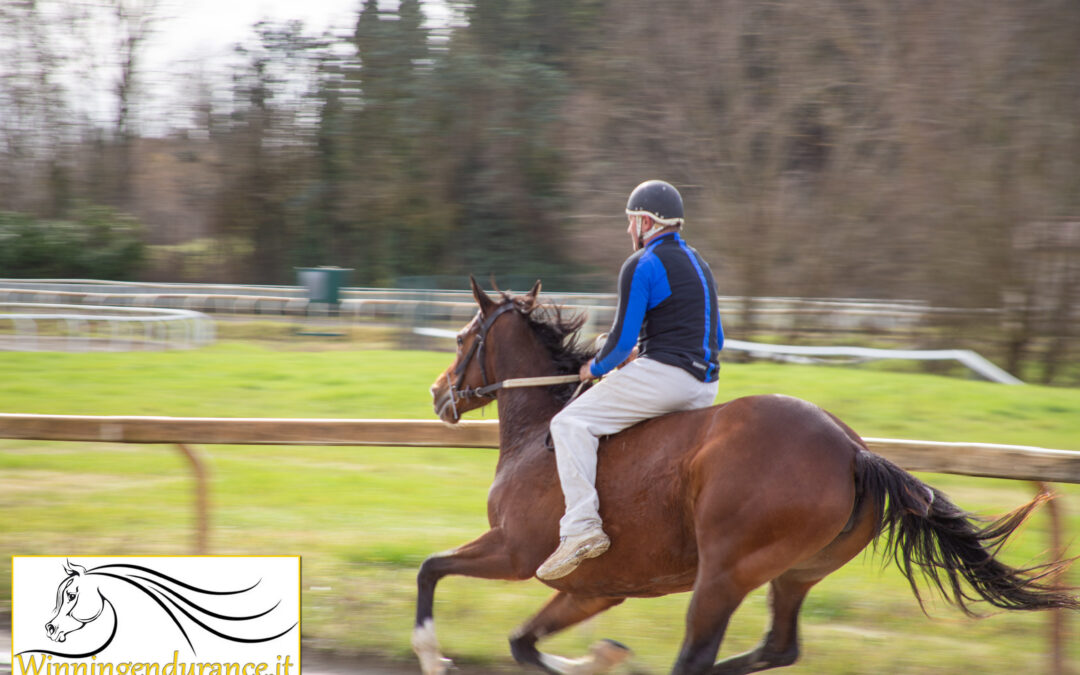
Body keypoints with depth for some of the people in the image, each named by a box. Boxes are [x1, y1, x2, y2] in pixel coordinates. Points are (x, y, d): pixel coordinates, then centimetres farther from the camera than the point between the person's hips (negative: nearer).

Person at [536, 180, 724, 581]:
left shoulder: (641, 265, -6)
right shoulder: (698, 265, 22)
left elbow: (623, 339, -11)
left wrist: (597, 368, 8)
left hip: (664, 374, -9)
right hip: (704, 388, 9)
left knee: (571, 424, -9)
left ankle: (581, 525, -25)